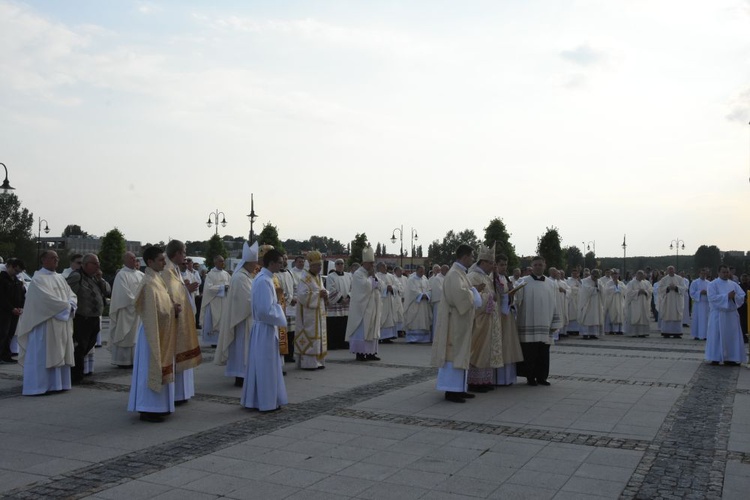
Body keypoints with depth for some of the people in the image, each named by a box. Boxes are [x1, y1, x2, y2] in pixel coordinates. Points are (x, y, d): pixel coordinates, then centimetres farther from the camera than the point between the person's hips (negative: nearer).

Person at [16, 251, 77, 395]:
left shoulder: (60, 278, 15)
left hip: (62, 324, 7)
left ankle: (56, 383, 13)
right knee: (41, 355, -5)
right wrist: (66, 306, -12)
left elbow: (72, 295, 11)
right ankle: (36, 385, 0)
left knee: (59, 355, 8)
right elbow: (47, 298, -20)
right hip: (44, 323, -7)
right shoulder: (38, 279, -9)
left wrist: (71, 305, -10)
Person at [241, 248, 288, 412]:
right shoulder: (264, 281, -21)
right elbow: (265, 310, -25)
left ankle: (256, 399, 24)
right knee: (265, 366, -1)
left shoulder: (262, 278, 10)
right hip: (265, 328, -10)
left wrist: (275, 297, 7)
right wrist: (280, 312, -10)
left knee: (262, 365, 15)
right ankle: (266, 402, 9)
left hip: (263, 326, 10)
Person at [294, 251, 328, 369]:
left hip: (318, 312, 9)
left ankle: (317, 361, 18)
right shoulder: (305, 279, -13)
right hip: (308, 314, -9)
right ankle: (307, 363, -2)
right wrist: (318, 294, -19)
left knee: (318, 336, 11)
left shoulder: (318, 277, 14)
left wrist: (325, 294, -2)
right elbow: (303, 296, -22)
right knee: (309, 337, -7)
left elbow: (322, 290, 22)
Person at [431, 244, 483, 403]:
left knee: (460, 354, 12)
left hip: (460, 322, 11)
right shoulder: (454, 274, -17)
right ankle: (450, 391, -2)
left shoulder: (459, 272, 14)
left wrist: (474, 290, 8)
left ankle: (457, 388, 18)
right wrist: (474, 291, -14)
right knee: (453, 354, -6)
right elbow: (460, 294, -31)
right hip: (455, 322, -11)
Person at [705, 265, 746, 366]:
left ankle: (730, 358, 11)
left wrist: (734, 296, -16)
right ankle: (715, 358, 3)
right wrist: (727, 296, -21)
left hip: (731, 314, 4)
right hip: (718, 314, -4)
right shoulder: (713, 284, -2)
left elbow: (742, 296, 4)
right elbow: (712, 297, -15)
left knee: (732, 336, 4)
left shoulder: (734, 284, 11)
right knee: (716, 335, -3)